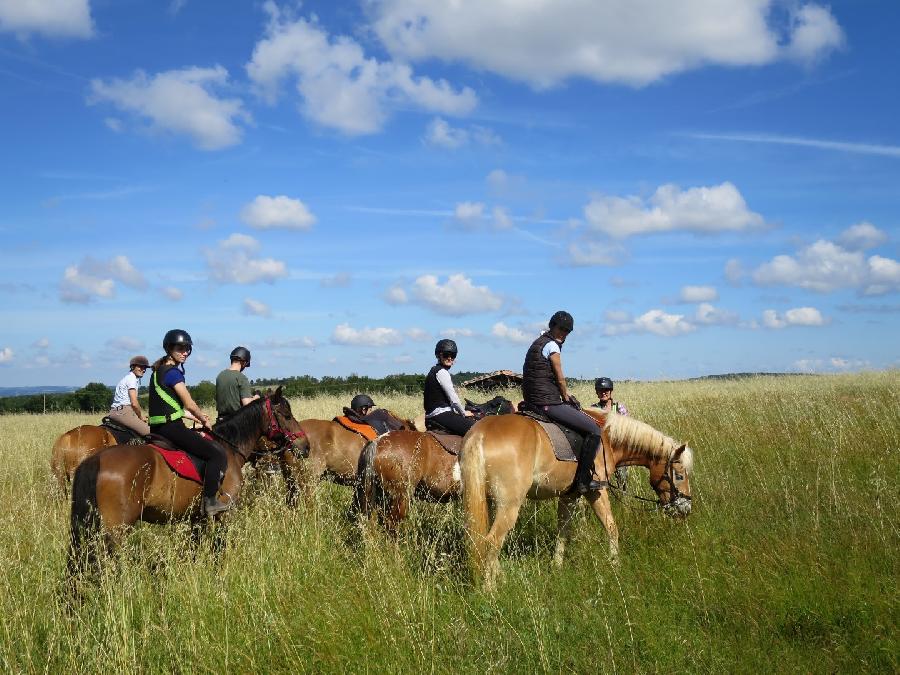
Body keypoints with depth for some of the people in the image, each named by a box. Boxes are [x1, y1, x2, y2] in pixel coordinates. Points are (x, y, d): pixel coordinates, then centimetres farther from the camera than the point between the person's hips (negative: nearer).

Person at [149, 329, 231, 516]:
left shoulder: (160, 370, 16)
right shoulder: (173, 372, -14)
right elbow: (190, 404, -12)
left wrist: (195, 415, 17)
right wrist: (204, 420, 5)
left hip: (157, 427, 11)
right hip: (171, 428, -11)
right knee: (218, 454, -11)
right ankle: (210, 501, -12)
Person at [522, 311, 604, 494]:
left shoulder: (538, 343, 20)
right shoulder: (551, 345, -10)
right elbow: (560, 378, -6)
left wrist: (566, 394, 21)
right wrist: (566, 397, 10)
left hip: (532, 402, 11)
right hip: (548, 403, -11)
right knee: (594, 429, -9)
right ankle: (583, 481, -10)